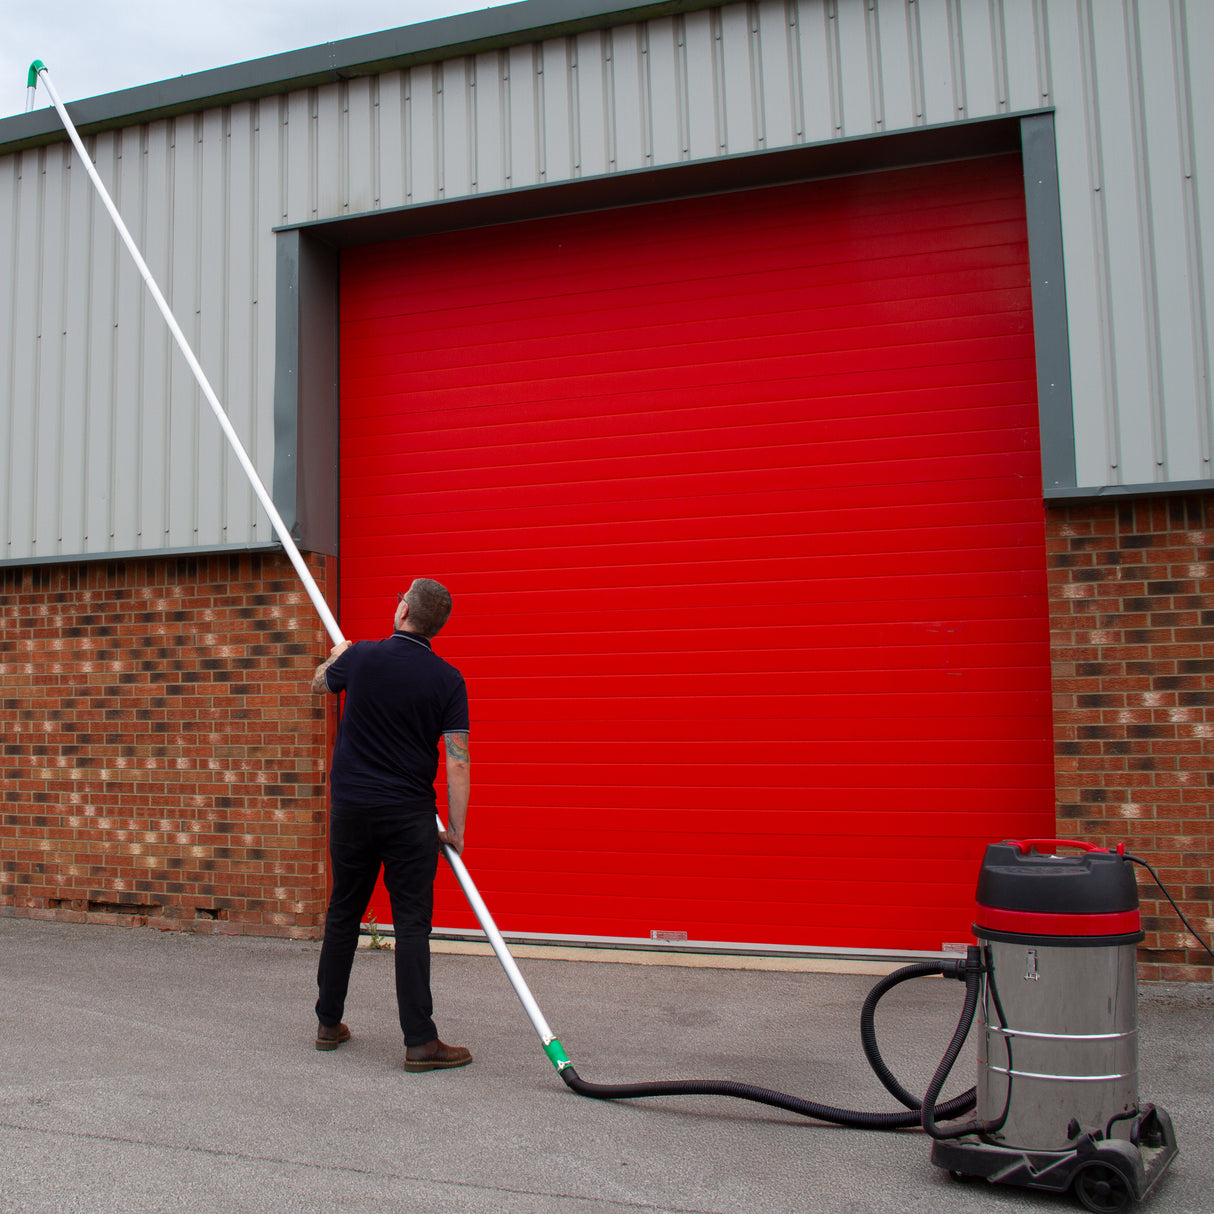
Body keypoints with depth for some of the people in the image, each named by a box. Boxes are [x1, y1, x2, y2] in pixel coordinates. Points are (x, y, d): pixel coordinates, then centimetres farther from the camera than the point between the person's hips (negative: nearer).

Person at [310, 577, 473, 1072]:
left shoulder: (361, 657, -4)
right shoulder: (448, 680, -7)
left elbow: (320, 683, 19)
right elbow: (458, 762, -10)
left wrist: (337, 656, 41)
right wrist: (456, 829, -3)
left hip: (350, 807, 2)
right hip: (410, 815, -2)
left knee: (343, 915, 15)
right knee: (412, 925, 0)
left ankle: (329, 1023, 26)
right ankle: (420, 1042, -1)